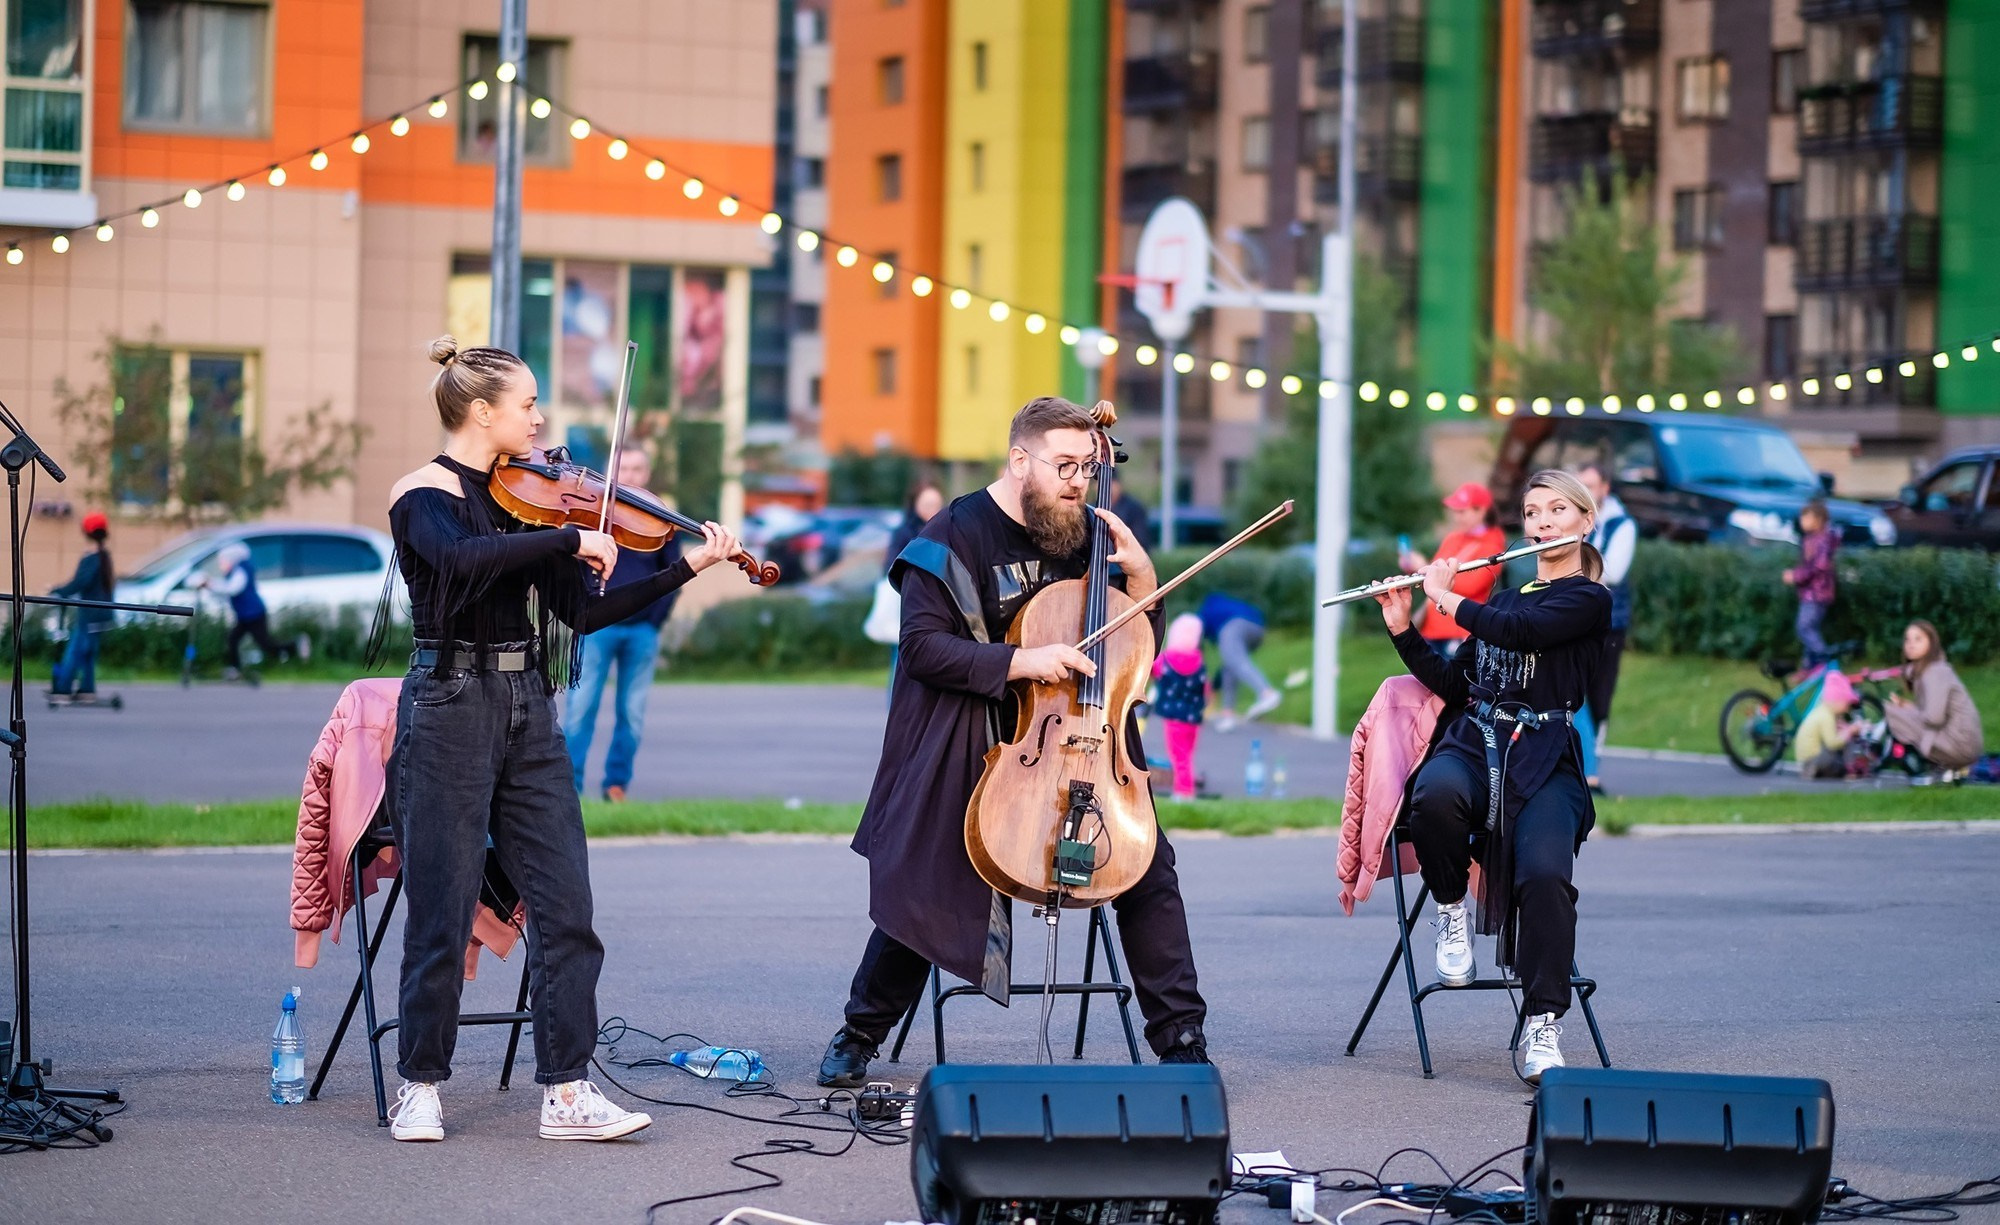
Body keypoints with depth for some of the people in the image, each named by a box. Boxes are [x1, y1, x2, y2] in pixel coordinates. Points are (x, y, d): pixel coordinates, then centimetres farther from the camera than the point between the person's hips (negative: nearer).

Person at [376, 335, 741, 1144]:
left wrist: (687, 568, 3)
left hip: (527, 712, 6)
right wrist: (573, 538, -26)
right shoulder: (424, 494, -7)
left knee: (564, 907, 0)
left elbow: (584, 611, 9)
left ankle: (565, 1092, 2)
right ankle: (420, 1086, 12)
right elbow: (462, 557, -30)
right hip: (451, 708, -6)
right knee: (442, 912, -1)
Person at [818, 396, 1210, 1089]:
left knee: (1147, 866, -13)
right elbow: (925, 648, -15)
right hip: (970, 747, -4)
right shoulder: (955, 537, -6)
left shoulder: (1083, 536, 8)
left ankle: (1180, 1038, -4)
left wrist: (1140, 576, -6)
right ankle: (860, 1035, 12)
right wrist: (1022, 661, -25)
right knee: (923, 888, -11)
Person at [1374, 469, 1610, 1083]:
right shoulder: (1503, 601, 25)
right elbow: (1454, 685, 20)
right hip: (1472, 743, 4)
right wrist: (1402, 629, 9)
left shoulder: (1588, 601, 4)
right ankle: (1451, 907, -8)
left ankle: (1542, 1027, -26)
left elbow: (1523, 631, -14)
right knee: (1437, 795, -36)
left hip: (1544, 760, -4)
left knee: (1545, 872, -32)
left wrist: (1446, 598, -2)